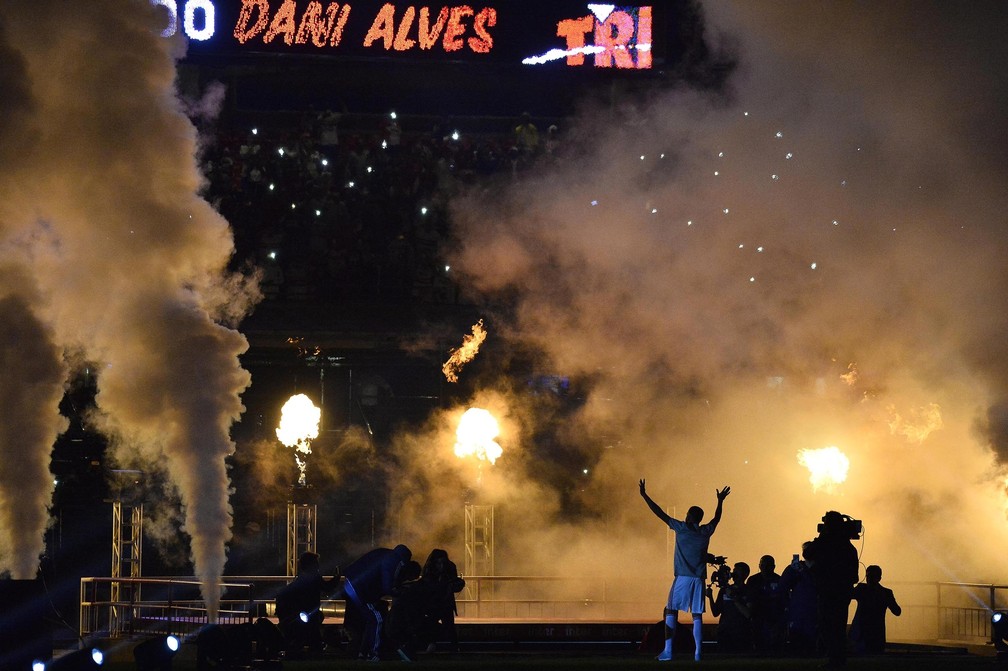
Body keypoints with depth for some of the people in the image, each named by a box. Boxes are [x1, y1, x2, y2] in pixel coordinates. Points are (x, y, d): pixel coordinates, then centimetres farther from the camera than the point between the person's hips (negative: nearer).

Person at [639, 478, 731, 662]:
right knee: (697, 615, 4)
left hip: (682, 578, -3)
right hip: (699, 579, 3)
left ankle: (668, 650, -12)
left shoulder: (681, 528, -2)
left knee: (671, 611, -1)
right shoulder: (706, 532, 8)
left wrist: (644, 496, 7)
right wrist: (720, 501, 45)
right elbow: (717, 518, 29)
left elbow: (660, 513, 1)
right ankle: (697, 652, -2)